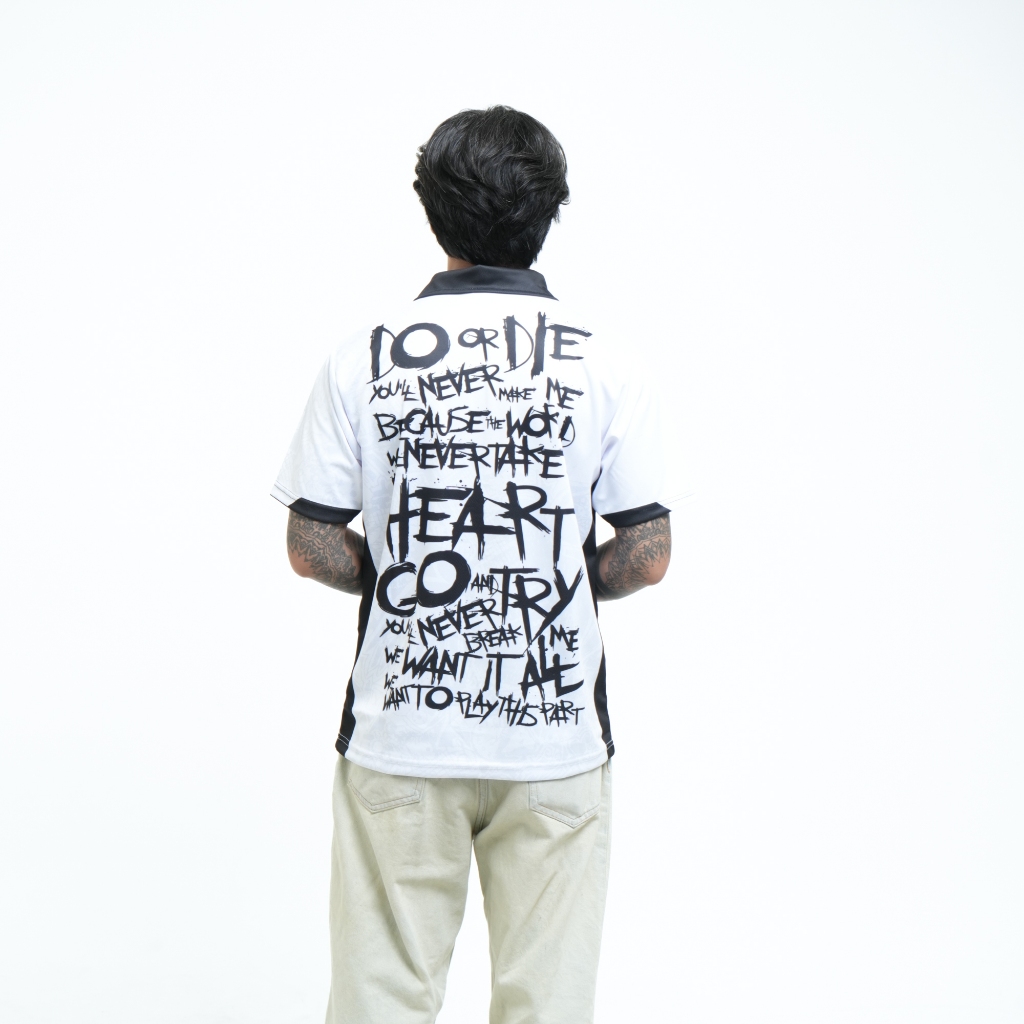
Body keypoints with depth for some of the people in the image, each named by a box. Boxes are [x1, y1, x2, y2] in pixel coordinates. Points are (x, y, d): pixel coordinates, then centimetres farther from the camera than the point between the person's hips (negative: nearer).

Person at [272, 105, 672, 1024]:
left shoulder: (365, 358, -5)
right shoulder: (601, 359, -4)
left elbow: (311, 548, -2)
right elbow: (649, 556, -4)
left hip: (400, 733, 0)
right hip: (557, 736, 0)